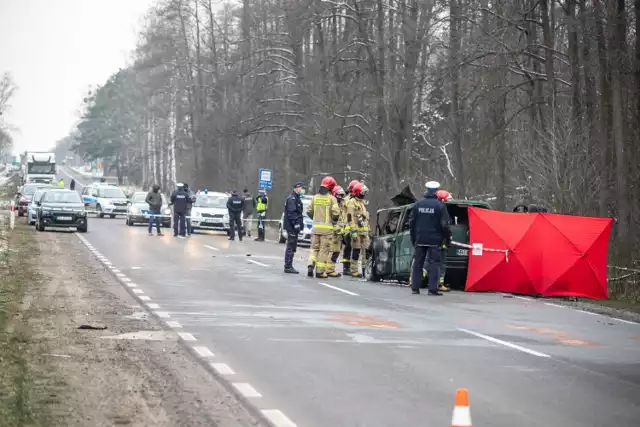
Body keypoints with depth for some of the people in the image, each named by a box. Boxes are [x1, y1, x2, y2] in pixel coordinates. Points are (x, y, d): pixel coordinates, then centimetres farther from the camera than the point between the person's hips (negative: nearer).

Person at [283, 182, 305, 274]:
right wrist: (296, 224, -24)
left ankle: (288, 266, 19)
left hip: (294, 227, 11)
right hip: (291, 226, -11)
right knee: (291, 246, -9)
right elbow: (291, 213, -21)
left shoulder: (296, 198, 19)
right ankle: (288, 267, -7)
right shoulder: (292, 199, -14)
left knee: (292, 247, 14)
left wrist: (300, 223, 21)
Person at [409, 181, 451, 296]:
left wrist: (413, 238, 17)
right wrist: (448, 238, 3)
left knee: (417, 263, 10)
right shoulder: (440, 206, -8)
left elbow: (411, 223, 8)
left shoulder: (417, 205, 4)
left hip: (420, 239, 3)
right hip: (434, 240, -3)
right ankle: (433, 289, -7)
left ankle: (415, 288, 10)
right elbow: (444, 224, -9)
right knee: (434, 264, -1)